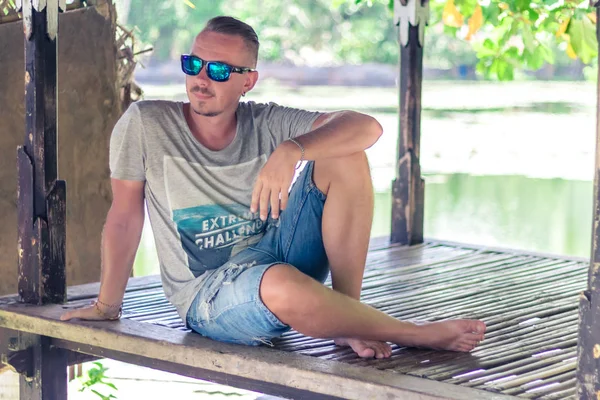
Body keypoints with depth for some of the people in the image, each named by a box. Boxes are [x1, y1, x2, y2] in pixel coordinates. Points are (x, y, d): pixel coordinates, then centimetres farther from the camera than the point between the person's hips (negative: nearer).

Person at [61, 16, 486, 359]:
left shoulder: (266, 124, -3)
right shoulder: (145, 124, -7)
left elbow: (367, 127, -16)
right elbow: (125, 216, -1)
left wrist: (291, 150, -33)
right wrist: (107, 305, 3)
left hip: (277, 253, 4)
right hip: (209, 296, -4)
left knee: (345, 157, -15)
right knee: (281, 284, -41)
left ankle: (347, 314, -16)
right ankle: (415, 334, -18)